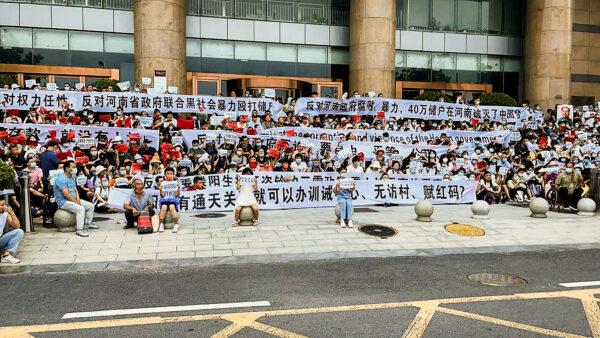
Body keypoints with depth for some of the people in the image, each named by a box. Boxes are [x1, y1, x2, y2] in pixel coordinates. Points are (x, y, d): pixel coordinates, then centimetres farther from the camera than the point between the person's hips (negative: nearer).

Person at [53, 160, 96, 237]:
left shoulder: (72, 178, 13)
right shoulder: (62, 179, -18)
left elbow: (75, 190, 11)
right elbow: (66, 194, -23)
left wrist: (78, 200, -6)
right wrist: (76, 202, -18)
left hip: (74, 200, 10)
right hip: (64, 202, -10)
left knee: (91, 206, 6)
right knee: (81, 209, -32)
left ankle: (88, 223, 16)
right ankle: (79, 230, -31)